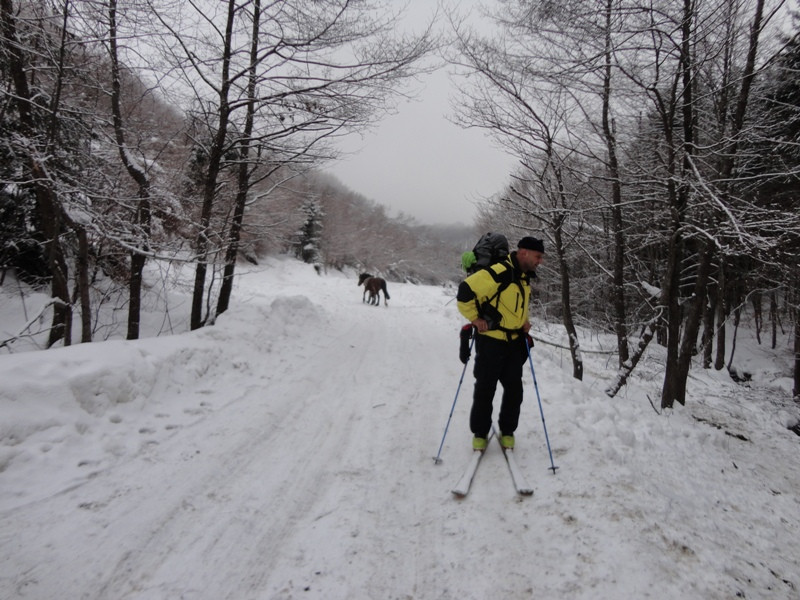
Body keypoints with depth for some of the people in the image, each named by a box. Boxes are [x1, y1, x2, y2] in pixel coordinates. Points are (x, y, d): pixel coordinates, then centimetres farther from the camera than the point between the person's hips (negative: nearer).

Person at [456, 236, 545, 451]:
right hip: (491, 341, -7)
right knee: (485, 389, 4)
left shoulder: (525, 277, 7)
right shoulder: (498, 273, -23)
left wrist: (524, 320, 9)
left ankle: (507, 432, 26)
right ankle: (480, 434, 20)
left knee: (514, 389, 9)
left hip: (514, 342, 8)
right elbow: (466, 291, -25)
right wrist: (475, 319, -18)